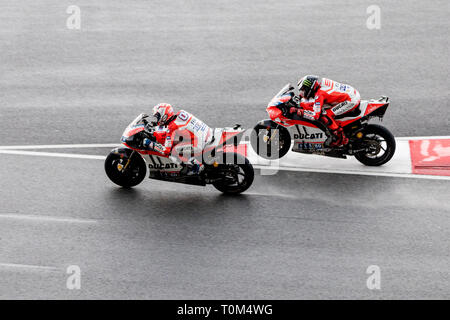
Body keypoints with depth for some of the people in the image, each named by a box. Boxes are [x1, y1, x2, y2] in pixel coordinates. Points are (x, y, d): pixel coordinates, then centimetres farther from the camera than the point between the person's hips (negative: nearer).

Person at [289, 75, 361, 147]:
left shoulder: (319, 94, -18)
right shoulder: (321, 83, 8)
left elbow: (315, 115, -23)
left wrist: (297, 111, -20)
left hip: (351, 100, -10)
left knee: (324, 115, -15)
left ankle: (341, 138, -10)